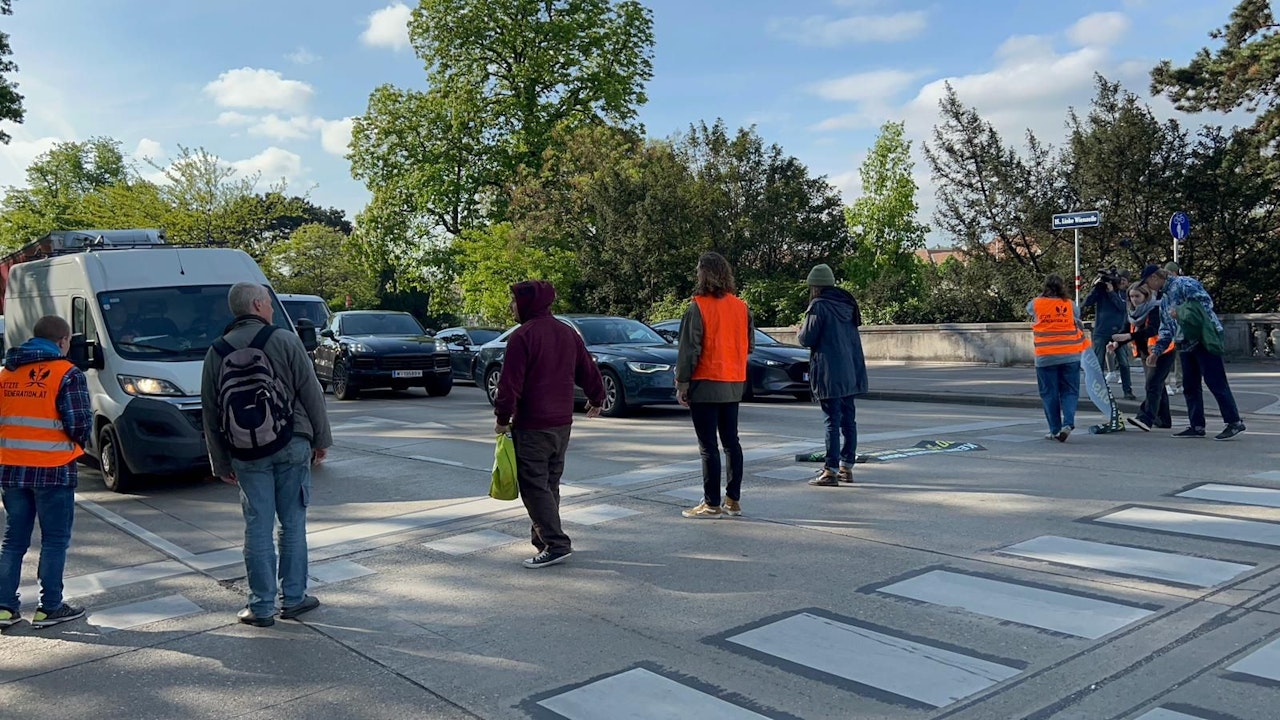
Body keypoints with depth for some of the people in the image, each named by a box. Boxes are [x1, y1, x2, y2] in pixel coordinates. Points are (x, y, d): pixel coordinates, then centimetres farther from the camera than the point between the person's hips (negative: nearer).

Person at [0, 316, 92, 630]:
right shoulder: (67, 374, -12)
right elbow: (80, 423, -15)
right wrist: (77, 445, 5)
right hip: (53, 470, -6)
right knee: (55, 540, 6)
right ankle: (49, 608, 10)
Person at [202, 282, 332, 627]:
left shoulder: (216, 353, 5)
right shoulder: (285, 341, -5)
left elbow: (210, 413, 8)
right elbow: (311, 393, -6)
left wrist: (221, 462, 16)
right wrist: (321, 439, 4)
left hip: (246, 455, 2)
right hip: (291, 447, -2)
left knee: (258, 528, 7)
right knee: (293, 524, 8)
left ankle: (261, 607, 12)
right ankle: (293, 598, 16)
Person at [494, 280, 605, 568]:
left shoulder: (521, 337, -14)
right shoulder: (568, 333, 10)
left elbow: (510, 383, -17)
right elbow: (588, 370, 17)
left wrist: (502, 418, -7)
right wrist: (596, 399, 31)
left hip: (531, 426, -8)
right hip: (562, 423, 8)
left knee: (534, 487, -4)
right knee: (550, 484, 17)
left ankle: (557, 544, -8)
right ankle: (543, 536, 26)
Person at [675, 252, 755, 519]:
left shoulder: (697, 308, -14)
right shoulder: (741, 307, 6)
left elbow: (689, 350, -14)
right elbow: (749, 344, 12)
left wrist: (682, 383, -7)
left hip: (706, 384, -6)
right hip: (734, 384, 6)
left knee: (708, 446, -1)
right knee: (731, 441, 13)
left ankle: (712, 504, 2)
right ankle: (733, 500, 18)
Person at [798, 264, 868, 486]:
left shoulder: (819, 306, -12)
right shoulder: (847, 304, 12)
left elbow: (807, 339, -12)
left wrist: (800, 332, 11)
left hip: (830, 374, -7)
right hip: (851, 373, 8)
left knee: (832, 422, -6)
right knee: (848, 420, 11)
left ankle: (831, 471, -4)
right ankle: (846, 467, 18)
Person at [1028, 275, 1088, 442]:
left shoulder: (1037, 304, -2)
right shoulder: (1070, 304, 1)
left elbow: (1029, 309, 21)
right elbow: (1078, 324, 12)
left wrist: (1043, 296, 25)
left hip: (1045, 357, -1)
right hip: (1070, 356, 1)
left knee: (1049, 394, 6)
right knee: (1069, 392, 8)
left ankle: (1055, 430, 8)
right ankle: (1068, 423, -10)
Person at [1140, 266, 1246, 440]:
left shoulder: (1183, 283, -5)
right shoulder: (1164, 300, 22)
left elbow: (1205, 301, -16)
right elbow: (1166, 330, 24)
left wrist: (1181, 312, -16)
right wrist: (1156, 351, 18)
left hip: (1204, 338, -9)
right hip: (1186, 344, 10)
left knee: (1215, 381, -10)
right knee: (1190, 386, 8)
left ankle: (1234, 422, -5)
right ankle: (1197, 426, 12)